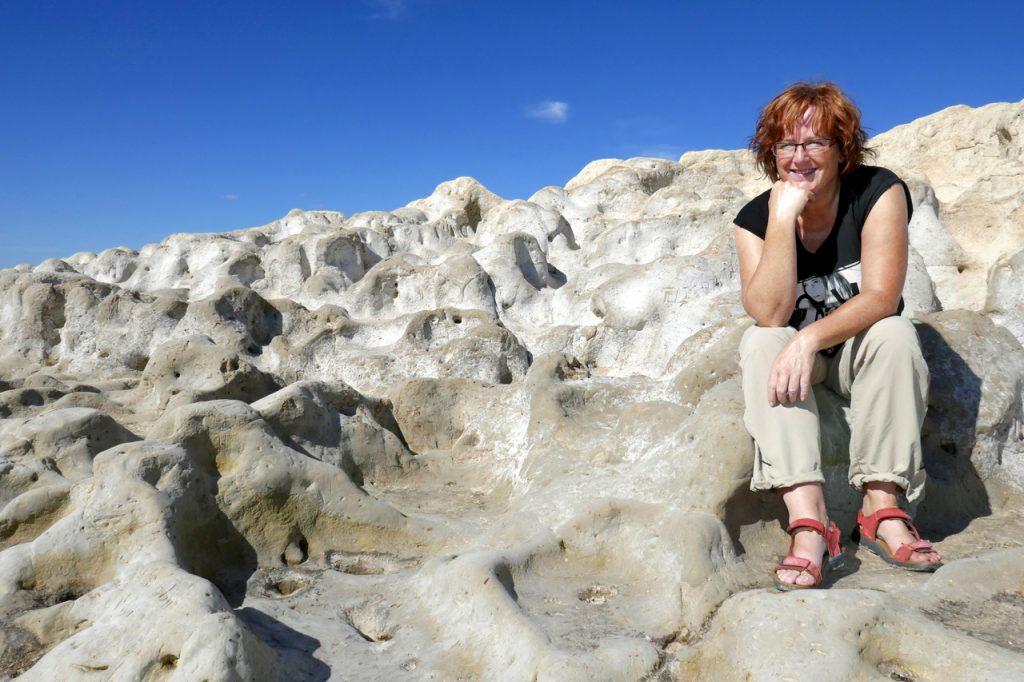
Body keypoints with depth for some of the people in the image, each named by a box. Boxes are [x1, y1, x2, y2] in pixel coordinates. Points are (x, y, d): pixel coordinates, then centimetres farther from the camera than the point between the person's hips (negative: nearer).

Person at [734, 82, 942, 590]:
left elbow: (881, 297, -24)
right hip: (794, 352, 1)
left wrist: (811, 338, -39)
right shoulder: (755, 217, -13)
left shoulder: (879, 192, -15)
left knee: (896, 334, -31)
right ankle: (808, 522, -41)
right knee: (761, 343, -30)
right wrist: (783, 216, -31)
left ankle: (882, 507, -28)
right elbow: (769, 314, -27)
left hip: (862, 351, 0)